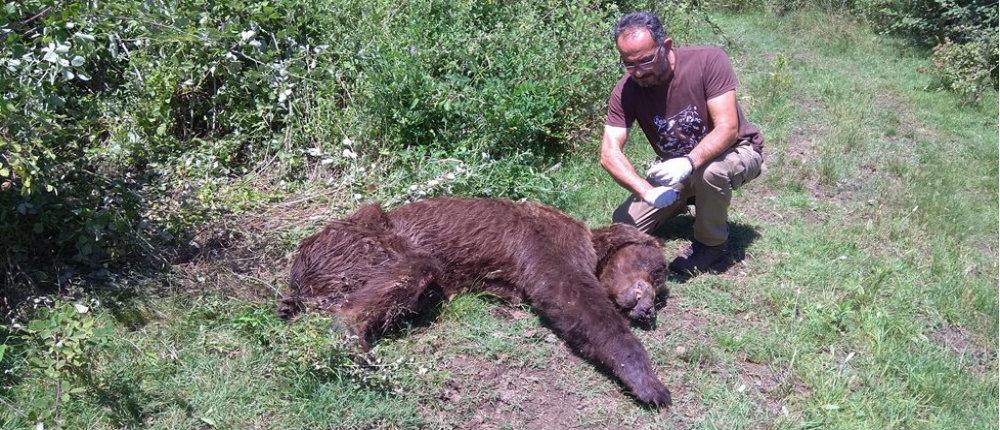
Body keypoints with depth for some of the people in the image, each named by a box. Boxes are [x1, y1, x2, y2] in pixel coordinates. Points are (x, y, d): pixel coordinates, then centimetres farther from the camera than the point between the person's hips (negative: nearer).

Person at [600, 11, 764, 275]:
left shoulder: (709, 60, -26)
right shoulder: (625, 92, -18)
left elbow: (727, 128, -31)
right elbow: (609, 153, -25)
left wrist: (690, 162, -49)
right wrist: (648, 191, -42)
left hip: (736, 151, -3)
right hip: (674, 166, 4)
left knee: (711, 170, -40)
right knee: (624, 225, -8)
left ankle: (712, 243, -10)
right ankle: (685, 200, 21)